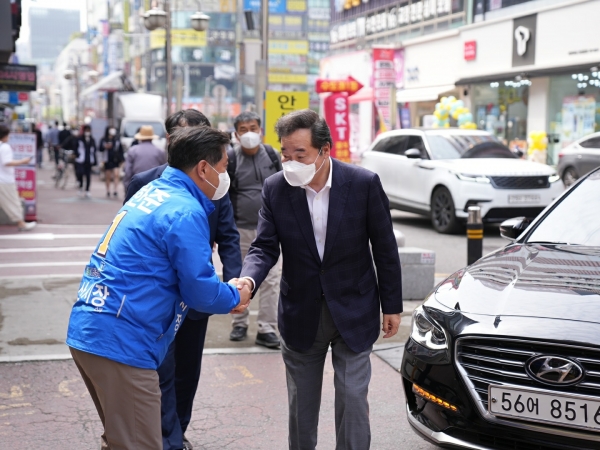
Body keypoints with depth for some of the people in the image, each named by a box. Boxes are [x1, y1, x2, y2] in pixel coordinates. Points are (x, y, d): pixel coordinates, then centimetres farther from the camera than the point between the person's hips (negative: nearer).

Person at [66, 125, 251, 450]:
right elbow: (200, 291, -11)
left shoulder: (151, 192, 14)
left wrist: (226, 290, 16)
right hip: (121, 341, -10)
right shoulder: (186, 212, -13)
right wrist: (235, 298, 9)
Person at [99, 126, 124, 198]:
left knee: (116, 175, -12)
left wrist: (121, 159, 3)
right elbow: (100, 149, -1)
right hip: (107, 160, -1)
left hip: (116, 160, 1)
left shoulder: (117, 139, 5)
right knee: (108, 176, 6)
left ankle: (115, 190, -9)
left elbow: (121, 150, 7)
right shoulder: (103, 140, 0)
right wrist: (105, 147, -19)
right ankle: (108, 191, 17)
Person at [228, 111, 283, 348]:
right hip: (241, 228, -1)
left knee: (271, 279, -4)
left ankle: (266, 329, 1)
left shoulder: (272, 155, 3)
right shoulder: (231, 158, -3)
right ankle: (240, 324, 23)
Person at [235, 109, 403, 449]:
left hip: (353, 312, -2)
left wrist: (392, 305, -2)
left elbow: (385, 249, -6)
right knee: (301, 403, 15)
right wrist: (248, 280, -31)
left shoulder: (364, 183, -14)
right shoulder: (276, 188, -10)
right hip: (301, 315, 2)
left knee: (353, 399, 3)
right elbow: (265, 247, -9)